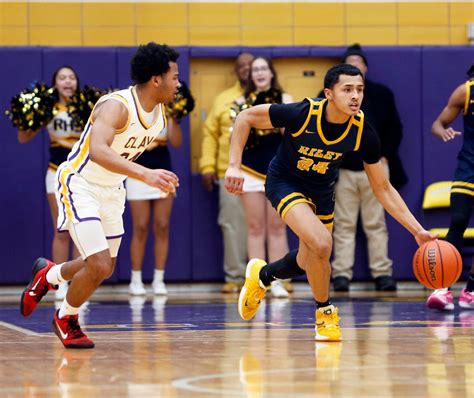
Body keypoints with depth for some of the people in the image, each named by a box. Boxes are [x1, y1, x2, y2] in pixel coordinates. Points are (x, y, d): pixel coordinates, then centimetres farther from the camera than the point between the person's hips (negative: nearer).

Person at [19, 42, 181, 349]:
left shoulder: (161, 113, -3)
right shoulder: (116, 106, -29)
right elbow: (97, 150, -47)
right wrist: (145, 174, -56)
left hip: (111, 190, 8)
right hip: (79, 184, -8)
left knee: (106, 268, 16)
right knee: (99, 267, -17)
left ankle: (48, 275, 45)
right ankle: (66, 320, 12)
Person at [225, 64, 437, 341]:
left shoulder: (364, 133, -21)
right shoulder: (301, 114, -31)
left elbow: (383, 188, -11)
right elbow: (246, 118, -17)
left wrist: (417, 230, -17)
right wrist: (235, 166, -24)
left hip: (322, 191, 5)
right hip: (285, 183, -5)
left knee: (309, 264, 17)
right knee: (322, 243, -27)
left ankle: (262, 275, 50)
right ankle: (325, 313, -2)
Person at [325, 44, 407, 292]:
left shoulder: (382, 94, 10)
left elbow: (395, 129, 9)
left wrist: (385, 156, -2)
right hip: (343, 170, 0)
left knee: (376, 225, 3)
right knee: (343, 225, 1)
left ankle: (382, 273, 4)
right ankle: (341, 274, 2)